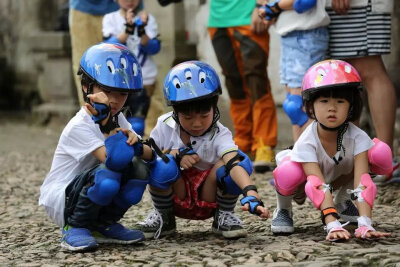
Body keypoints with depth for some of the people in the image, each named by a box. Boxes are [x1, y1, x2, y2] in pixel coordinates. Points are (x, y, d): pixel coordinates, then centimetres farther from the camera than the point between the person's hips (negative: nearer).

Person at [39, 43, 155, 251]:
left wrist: (136, 145, -28)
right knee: (107, 174, -35)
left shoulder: (117, 119, 4)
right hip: (60, 201, -7)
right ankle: (75, 228, -12)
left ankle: (104, 225, 2)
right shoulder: (79, 127, -21)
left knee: (138, 169, -16)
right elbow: (115, 160, -32)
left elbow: (149, 154, -6)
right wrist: (105, 120, -35)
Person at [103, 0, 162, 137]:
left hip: (144, 79, 0)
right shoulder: (110, 19, 0)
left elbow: (154, 48, -8)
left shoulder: (148, 19, 1)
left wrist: (142, 31, -26)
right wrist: (128, 29, -29)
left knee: (137, 126, -5)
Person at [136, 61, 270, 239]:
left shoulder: (219, 135, -17)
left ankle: (224, 216, -4)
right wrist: (173, 155, -27)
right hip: (176, 198, 1)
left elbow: (235, 164, -36)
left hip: (209, 201, -1)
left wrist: (251, 193, -54)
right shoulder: (165, 127, -10)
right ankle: (163, 218, -3)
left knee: (236, 160, -28)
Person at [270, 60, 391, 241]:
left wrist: (365, 225, -52)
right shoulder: (306, 143, -35)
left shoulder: (357, 138, -30)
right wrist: (333, 226, -58)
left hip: (340, 178, 4)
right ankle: (283, 210, -2)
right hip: (305, 178, -4)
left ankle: (342, 202, 5)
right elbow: (320, 188, -44)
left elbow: (362, 183, -38)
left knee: (381, 153, -22)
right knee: (288, 173, -42)